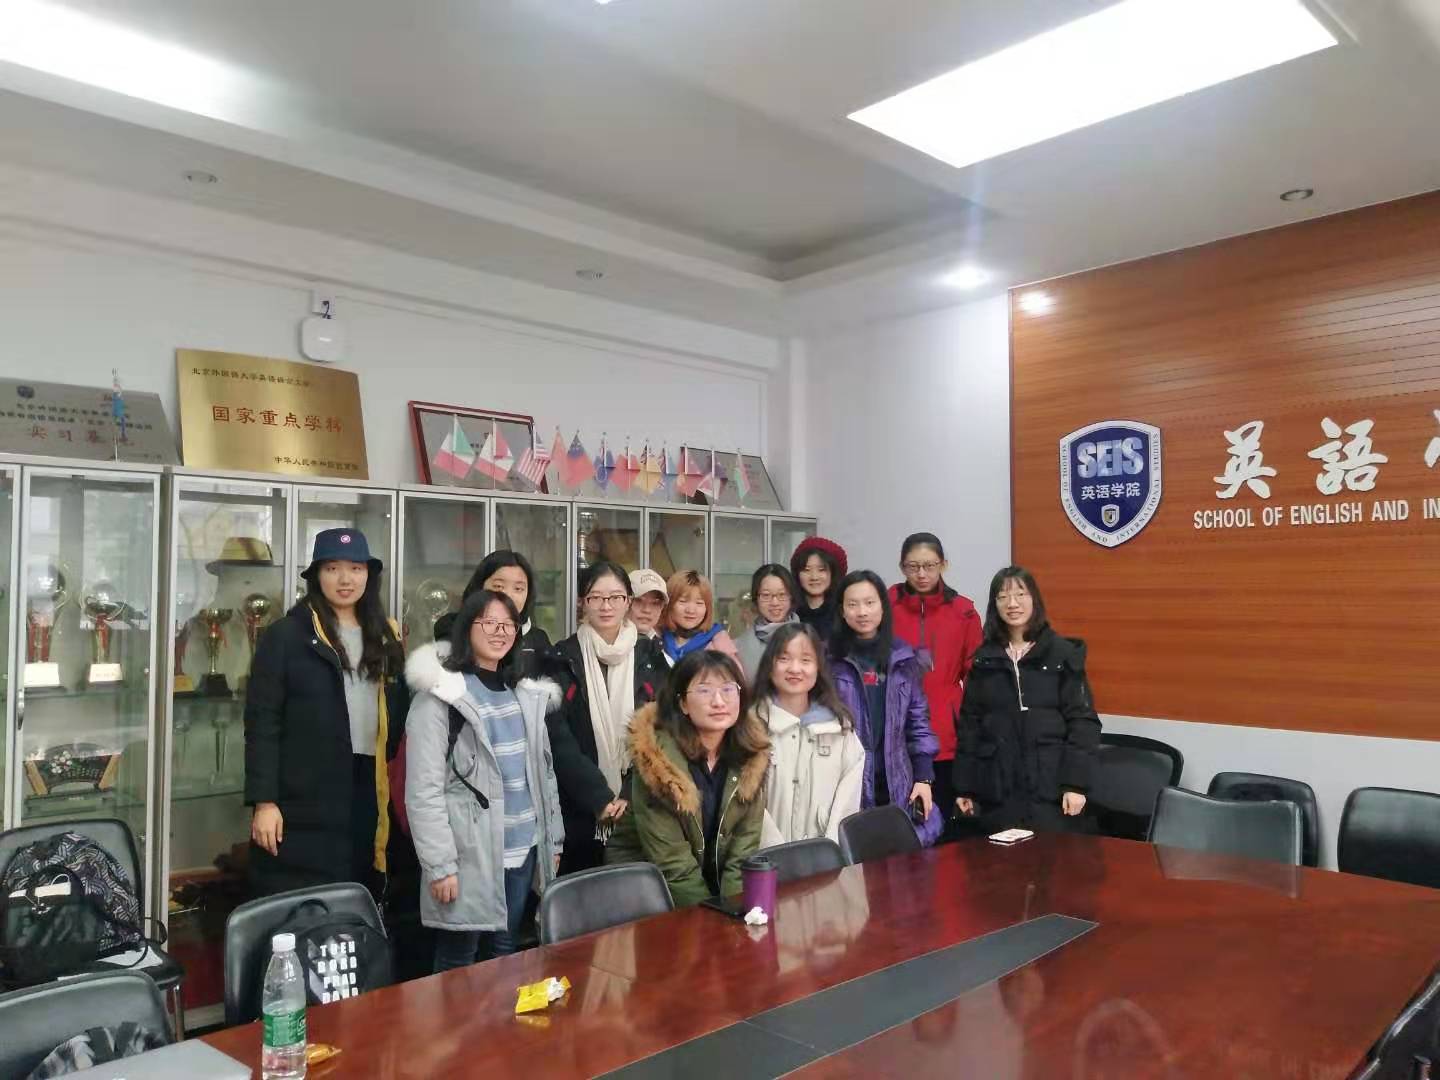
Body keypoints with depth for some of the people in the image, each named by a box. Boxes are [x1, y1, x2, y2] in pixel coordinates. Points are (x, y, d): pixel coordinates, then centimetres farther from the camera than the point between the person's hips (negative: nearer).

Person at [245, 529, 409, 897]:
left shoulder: (386, 638, 12)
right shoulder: (286, 635, -2)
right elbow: (262, 722, -6)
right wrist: (263, 801, -12)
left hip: (368, 795, 5)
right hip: (302, 803, -4)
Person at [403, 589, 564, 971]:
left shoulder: (526, 694, 11)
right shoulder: (440, 695, -10)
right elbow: (424, 790, -14)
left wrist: (554, 838, 14)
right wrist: (440, 865, -18)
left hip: (523, 848, 6)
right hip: (470, 853, -6)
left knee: (506, 955, 15)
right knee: (458, 963, 5)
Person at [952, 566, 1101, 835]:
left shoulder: (1063, 653, -1)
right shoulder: (984, 659, 8)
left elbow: (1083, 721, -4)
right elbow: (969, 724, 9)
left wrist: (1076, 783, -11)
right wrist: (964, 786, 6)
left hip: (1051, 787, -2)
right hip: (998, 789, 2)